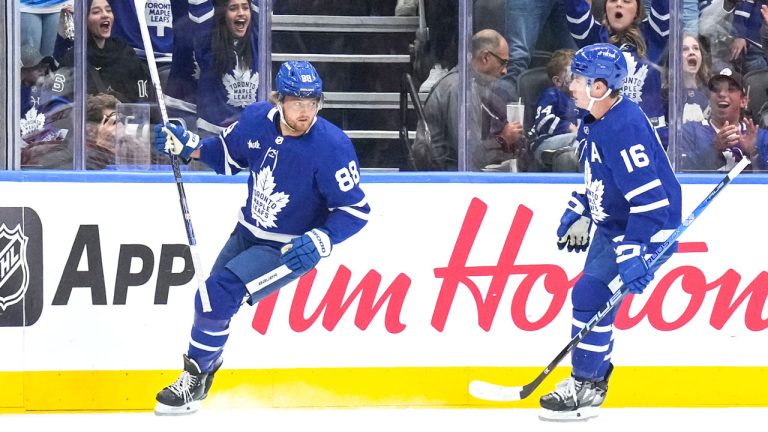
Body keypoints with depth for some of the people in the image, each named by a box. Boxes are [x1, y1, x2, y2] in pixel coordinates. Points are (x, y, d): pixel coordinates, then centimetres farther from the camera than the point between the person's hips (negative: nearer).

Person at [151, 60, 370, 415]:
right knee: (212, 300, 16)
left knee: (219, 295, -20)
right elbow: (228, 156, 9)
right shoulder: (257, 119, -11)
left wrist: (319, 242, -33)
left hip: (291, 249, -6)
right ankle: (204, 367, 44)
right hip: (248, 234, 6)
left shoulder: (332, 146, -26)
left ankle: (193, 381, -1)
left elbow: (355, 210, -20)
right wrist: (187, 146, -5)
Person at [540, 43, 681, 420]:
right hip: (611, 223, 10)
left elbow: (649, 198, -32)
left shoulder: (623, 128, -29)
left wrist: (634, 255, -35)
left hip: (646, 228, -10)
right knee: (590, 296, 13)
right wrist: (579, 213, 19)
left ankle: (586, 389, -4)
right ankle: (592, 375, 26)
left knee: (592, 297, -13)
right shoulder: (594, 119, 3)